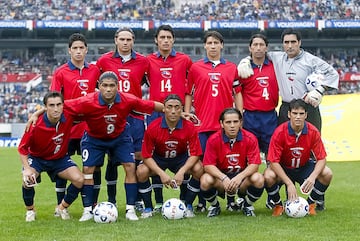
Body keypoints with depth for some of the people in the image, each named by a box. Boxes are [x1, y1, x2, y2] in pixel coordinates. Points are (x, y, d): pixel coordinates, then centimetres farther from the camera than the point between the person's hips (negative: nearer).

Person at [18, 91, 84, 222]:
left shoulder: (68, 117, -23)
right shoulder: (36, 124, -30)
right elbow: (22, 148, -18)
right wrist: (27, 168, -29)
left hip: (60, 158, 3)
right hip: (37, 158, -2)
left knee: (79, 179, -17)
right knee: (27, 180, -29)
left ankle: (62, 208, 11)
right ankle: (30, 210, 3)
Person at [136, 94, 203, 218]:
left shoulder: (189, 127, -20)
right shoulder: (153, 128, -22)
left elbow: (195, 154, -17)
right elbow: (147, 156, -16)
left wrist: (181, 171, -33)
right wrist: (161, 173, -30)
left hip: (180, 158, 1)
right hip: (158, 159, 0)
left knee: (198, 169, -28)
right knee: (141, 171, -29)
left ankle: (188, 206, -9)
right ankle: (148, 208, -8)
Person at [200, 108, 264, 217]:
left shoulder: (250, 138, -11)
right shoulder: (213, 139, -11)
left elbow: (254, 164, -15)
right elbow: (208, 165, -14)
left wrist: (239, 177, -35)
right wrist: (224, 178, -33)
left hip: (242, 175, 0)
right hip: (221, 175, 0)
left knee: (258, 179, -31)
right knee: (206, 180, -32)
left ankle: (247, 205, 3)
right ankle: (214, 205, 3)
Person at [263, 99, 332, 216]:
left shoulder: (313, 132, -16)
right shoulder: (280, 132, -22)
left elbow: (321, 159, -14)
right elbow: (274, 161, -23)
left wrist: (313, 177, -35)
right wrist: (289, 183, -33)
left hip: (304, 167, 2)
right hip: (283, 168, -2)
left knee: (327, 174, -25)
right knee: (268, 176, -34)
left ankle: (312, 203, 2)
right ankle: (278, 205, -3)